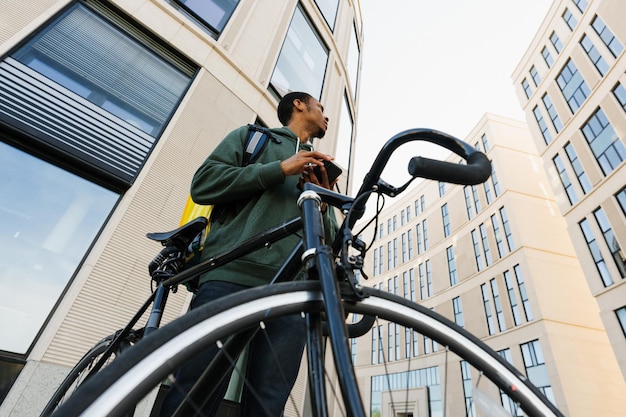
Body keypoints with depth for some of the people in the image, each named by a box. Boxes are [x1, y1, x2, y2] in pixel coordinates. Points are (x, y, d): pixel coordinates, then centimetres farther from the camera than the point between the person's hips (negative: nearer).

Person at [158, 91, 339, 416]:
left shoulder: (319, 170, 32)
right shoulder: (253, 135, 21)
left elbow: (330, 240, 26)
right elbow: (204, 184, 4)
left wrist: (323, 202, 5)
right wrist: (280, 169, -2)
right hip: (231, 276, -3)